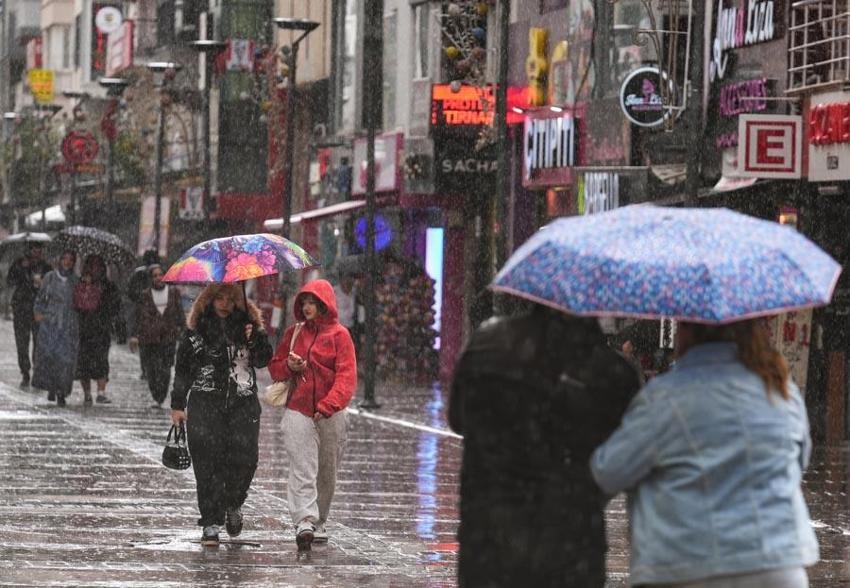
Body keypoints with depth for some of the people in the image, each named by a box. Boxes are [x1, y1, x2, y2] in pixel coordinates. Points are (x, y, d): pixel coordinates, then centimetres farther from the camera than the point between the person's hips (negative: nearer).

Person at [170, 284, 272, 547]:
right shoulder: (196, 332, 7)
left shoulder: (246, 326, 11)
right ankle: (210, 524, -2)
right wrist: (178, 405, 8)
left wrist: (256, 338, -13)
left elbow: (264, 360, 5)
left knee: (245, 458, -7)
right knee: (208, 463, -7)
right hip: (205, 404, -1)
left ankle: (233, 505, 22)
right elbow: (182, 369, 10)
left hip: (243, 403, 1)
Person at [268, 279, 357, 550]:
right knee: (302, 470, -14)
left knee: (327, 473, 9)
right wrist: (289, 366, -7)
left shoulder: (339, 335, -1)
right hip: (298, 411, 1)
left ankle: (319, 522, 25)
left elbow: (346, 376, -9)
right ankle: (304, 521, -24)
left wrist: (328, 406, -22)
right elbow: (274, 367, 17)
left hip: (330, 414, -1)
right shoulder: (294, 333, 9)